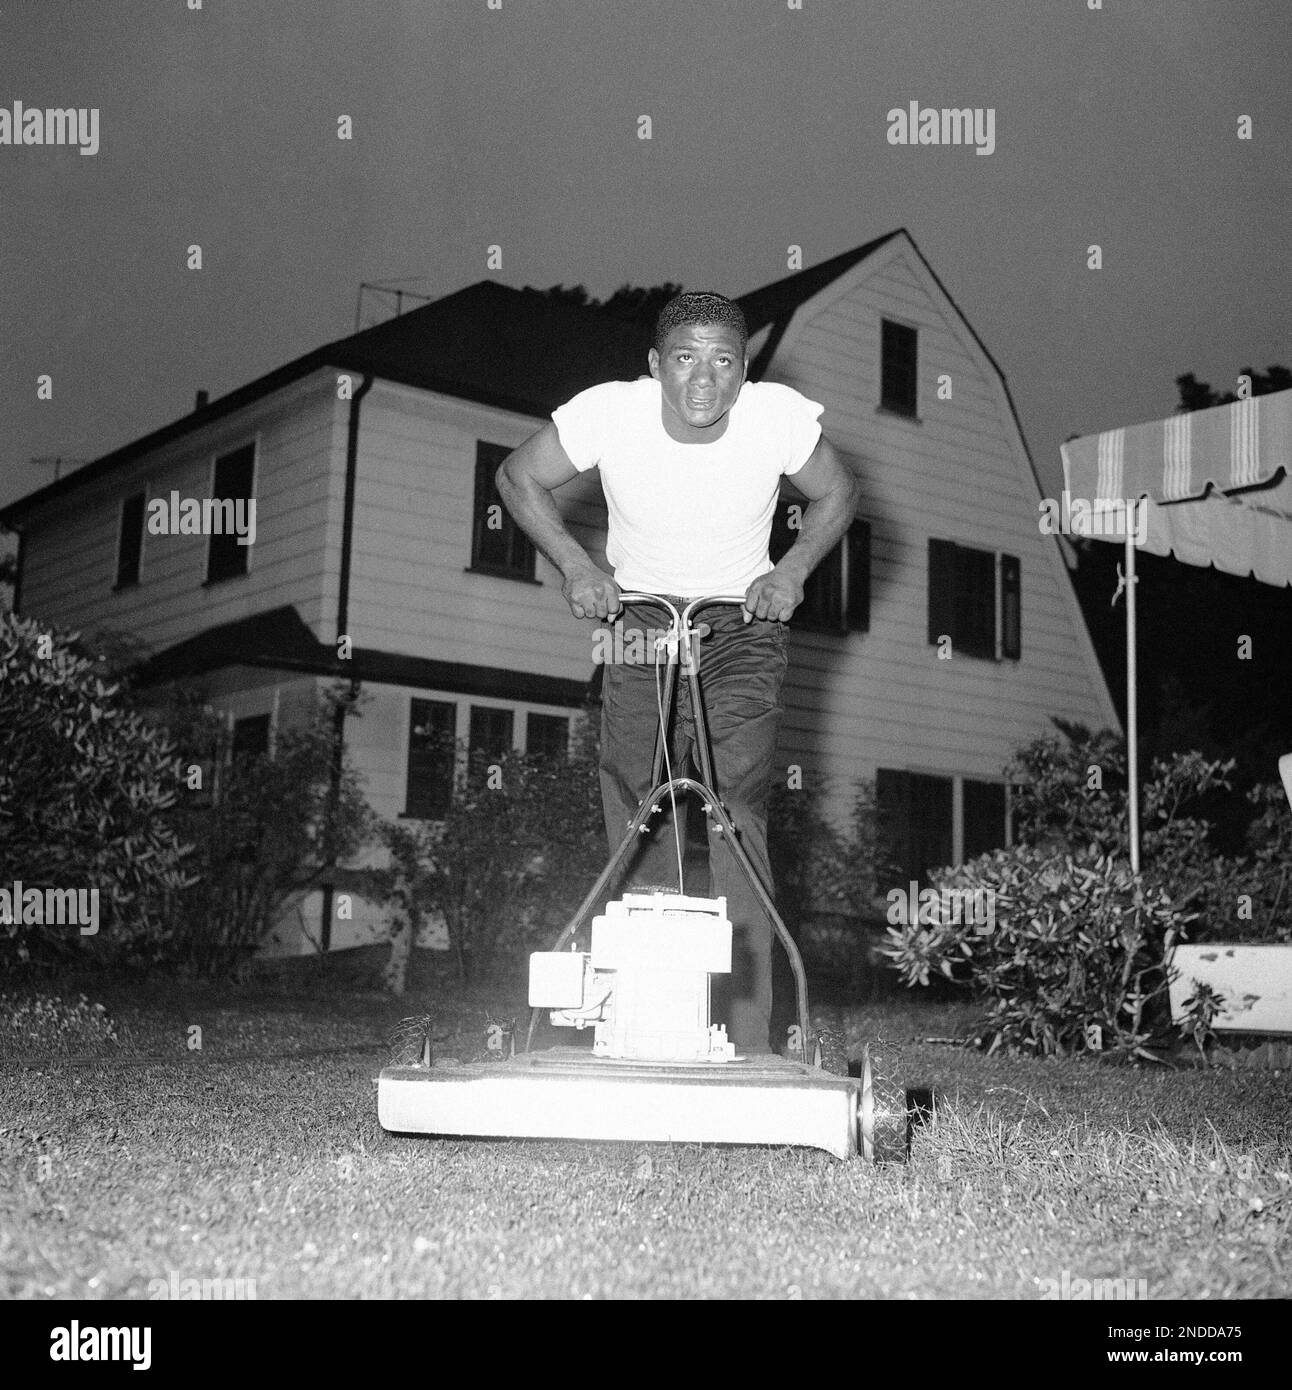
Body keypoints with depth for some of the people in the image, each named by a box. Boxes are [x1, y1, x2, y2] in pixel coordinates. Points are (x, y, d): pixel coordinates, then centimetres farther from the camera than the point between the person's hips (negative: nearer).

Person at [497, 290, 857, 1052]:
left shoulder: (780, 415, -18)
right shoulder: (609, 411, -19)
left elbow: (838, 492, 2)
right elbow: (520, 477, -1)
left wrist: (794, 570, -13)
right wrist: (576, 565, -13)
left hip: (743, 627, -1)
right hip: (639, 624, 1)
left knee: (737, 819, -16)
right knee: (637, 824, -2)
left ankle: (749, 1041, -12)